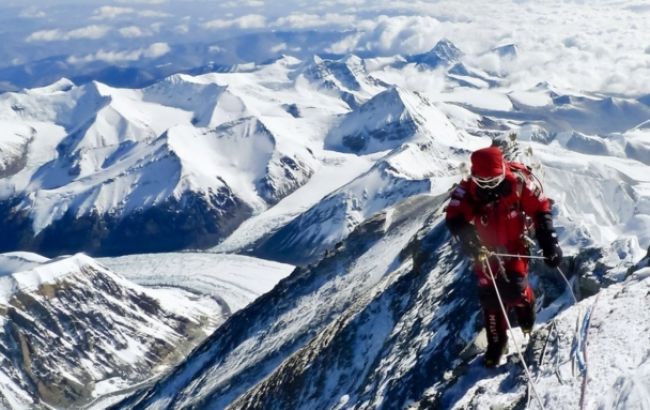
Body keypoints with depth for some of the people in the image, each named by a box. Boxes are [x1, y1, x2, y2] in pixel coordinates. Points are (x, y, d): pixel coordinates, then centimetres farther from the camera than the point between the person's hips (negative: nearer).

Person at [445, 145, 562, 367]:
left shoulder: (518, 181, -21)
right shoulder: (467, 191, -20)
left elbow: (540, 209, -11)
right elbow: (454, 219, -30)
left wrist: (549, 243, -14)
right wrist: (469, 240, -50)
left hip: (514, 245, -1)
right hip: (487, 250, 2)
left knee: (515, 289, -15)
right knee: (489, 297, 1)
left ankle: (525, 304, 23)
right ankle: (496, 343, 19)